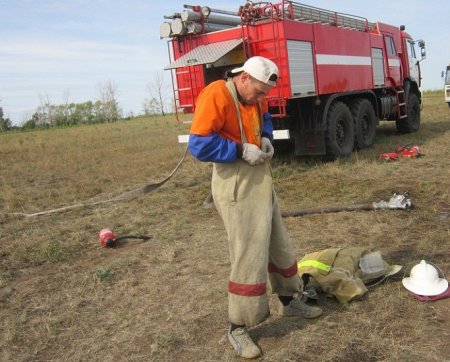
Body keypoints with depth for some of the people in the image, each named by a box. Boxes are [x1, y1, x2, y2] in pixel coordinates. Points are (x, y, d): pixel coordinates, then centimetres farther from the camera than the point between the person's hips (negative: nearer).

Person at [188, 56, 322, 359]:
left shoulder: (255, 97, 6)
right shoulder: (216, 95, -20)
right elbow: (200, 145, -24)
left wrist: (266, 138, 7)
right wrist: (242, 150, -22)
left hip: (261, 177, 9)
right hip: (235, 182, -9)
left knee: (278, 241, 20)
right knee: (249, 254, -6)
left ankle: (289, 300, 41)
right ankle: (238, 328, 10)